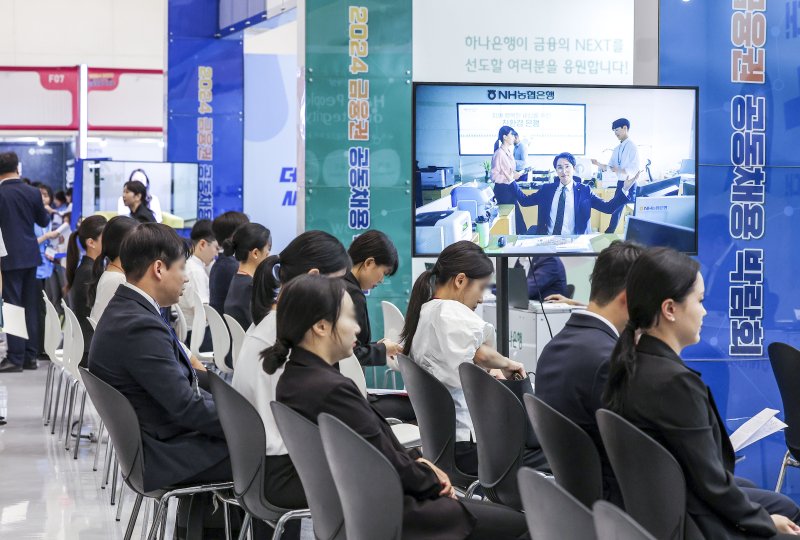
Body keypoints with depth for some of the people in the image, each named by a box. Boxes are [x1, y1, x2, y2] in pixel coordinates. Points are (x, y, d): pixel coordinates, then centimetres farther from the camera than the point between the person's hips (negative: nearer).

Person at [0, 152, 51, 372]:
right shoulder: (33, 193, 0)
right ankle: (30, 356, 13)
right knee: (31, 306, 10)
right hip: (31, 255, 4)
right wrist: (45, 211, 31)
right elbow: (43, 221, 13)